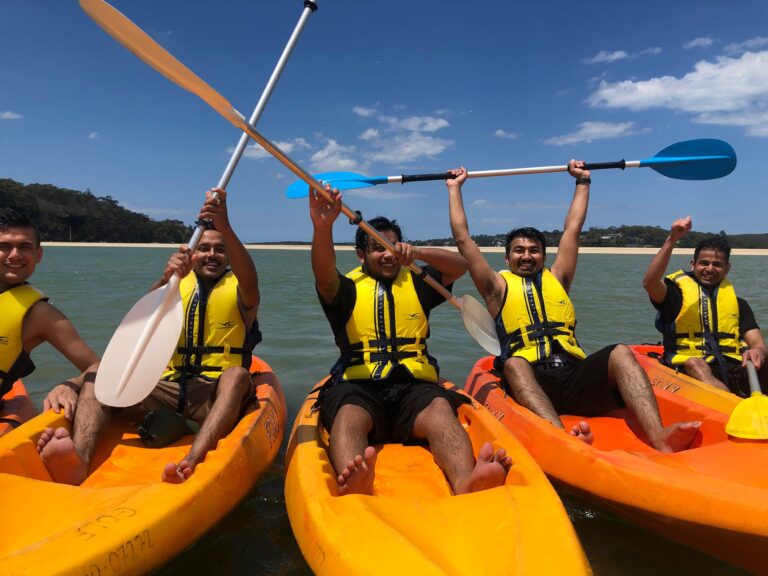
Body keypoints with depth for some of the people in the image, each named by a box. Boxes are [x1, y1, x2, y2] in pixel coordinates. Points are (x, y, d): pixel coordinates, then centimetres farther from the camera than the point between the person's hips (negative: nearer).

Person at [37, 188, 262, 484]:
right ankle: (79, 457, -44)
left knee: (237, 374, -35)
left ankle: (191, 463, -55)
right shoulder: (178, 284, 15)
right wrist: (166, 278, -27)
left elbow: (250, 280, -20)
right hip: (168, 390, 4)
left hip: (218, 394, -3)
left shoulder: (238, 289, 6)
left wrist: (226, 228, -37)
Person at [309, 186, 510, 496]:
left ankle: (466, 483, -58)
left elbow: (461, 265, 13)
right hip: (359, 386, -1)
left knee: (440, 408, -32)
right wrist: (322, 227, -29)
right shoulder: (348, 289, 15)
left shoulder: (415, 283, 24)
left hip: (414, 385, 2)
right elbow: (324, 276, -8)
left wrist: (419, 253, -6)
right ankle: (353, 487, -63)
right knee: (349, 415, -35)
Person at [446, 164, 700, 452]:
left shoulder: (556, 279, 27)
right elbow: (463, 238, 16)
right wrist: (455, 189, 24)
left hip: (575, 375, 4)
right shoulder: (499, 286, 18)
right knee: (514, 364, -36)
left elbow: (573, 229, 31)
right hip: (530, 379, -3)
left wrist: (583, 182, 38)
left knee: (620, 352, -23)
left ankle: (659, 438, -44)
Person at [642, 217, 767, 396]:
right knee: (694, 364, -38)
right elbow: (649, 283, -11)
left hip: (733, 372, 4)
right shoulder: (677, 293, 12)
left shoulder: (738, 304, 24)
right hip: (690, 372, -4)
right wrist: (671, 240, -17)